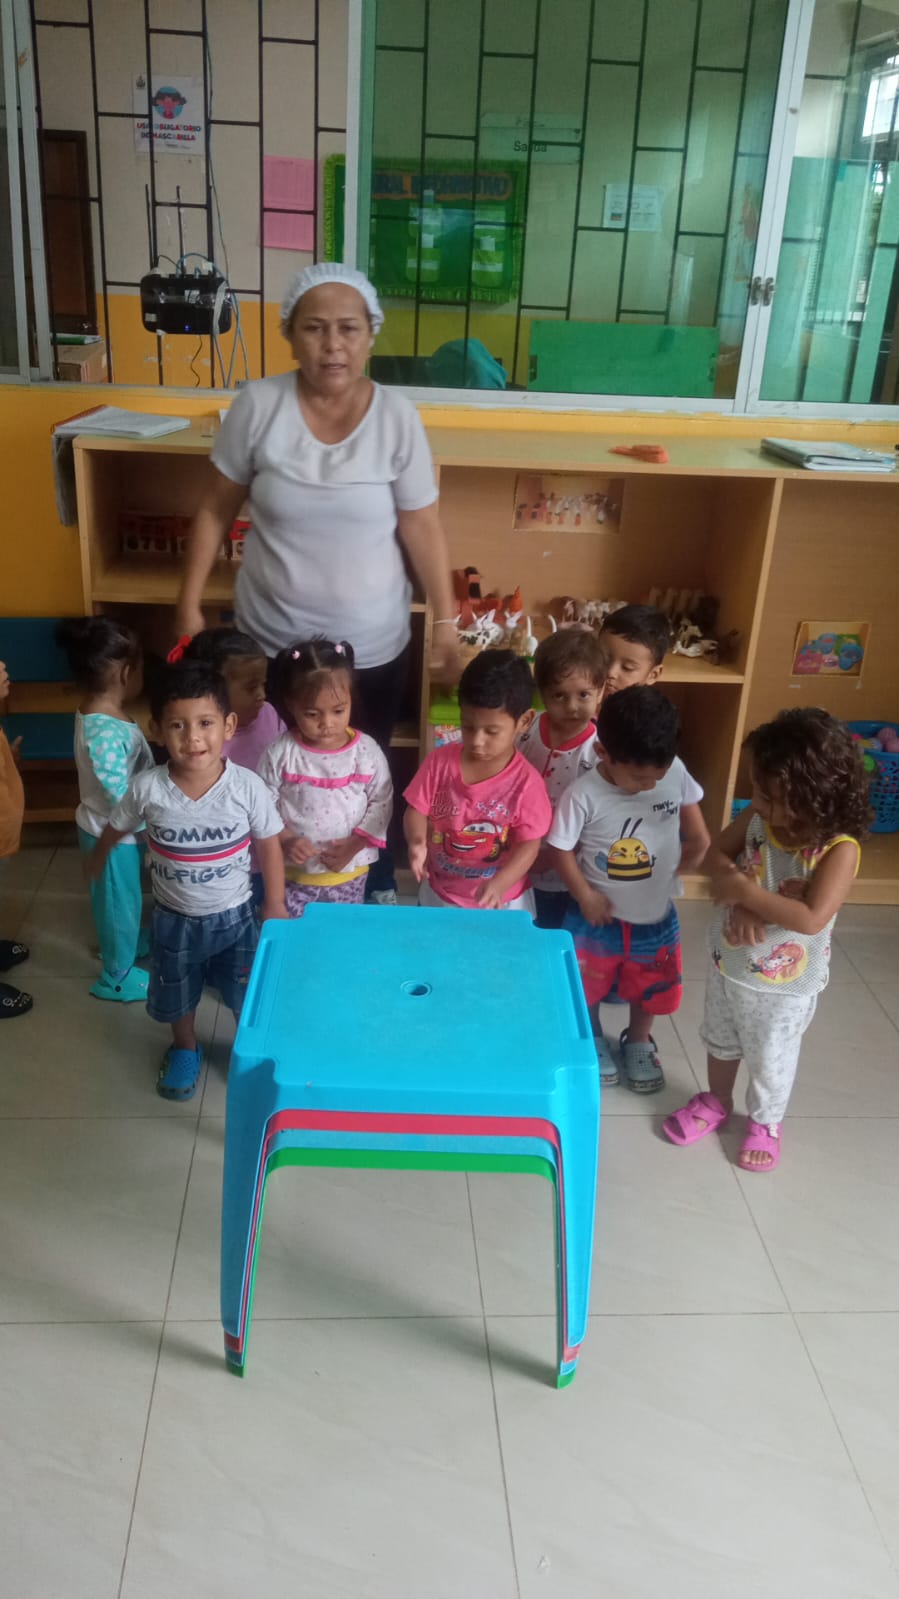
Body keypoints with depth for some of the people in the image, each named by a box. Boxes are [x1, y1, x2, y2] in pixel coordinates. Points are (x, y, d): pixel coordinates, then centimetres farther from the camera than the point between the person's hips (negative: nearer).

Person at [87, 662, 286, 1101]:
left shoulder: (248, 787, -24)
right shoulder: (147, 788, -21)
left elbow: (269, 845, -9)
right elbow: (116, 829, 0)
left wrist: (275, 905, -3)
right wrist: (97, 860, 19)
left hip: (234, 915, -1)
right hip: (174, 919, 1)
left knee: (247, 997, 19)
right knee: (177, 997, 24)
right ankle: (184, 1049, 54)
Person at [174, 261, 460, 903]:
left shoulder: (398, 417, -11)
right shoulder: (258, 406, -11)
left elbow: (421, 528, -5)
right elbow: (217, 511, -2)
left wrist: (448, 622, -5)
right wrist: (190, 604, -1)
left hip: (373, 646, 0)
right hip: (272, 640, 1)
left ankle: (377, 885, 42)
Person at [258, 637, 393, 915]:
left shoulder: (367, 751, -11)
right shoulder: (281, 753, -13)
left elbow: (381, 803, -4)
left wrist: (355, 844, -14)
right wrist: (286, 840, -20)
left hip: (350, 872, 1)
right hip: (294, 872, 0)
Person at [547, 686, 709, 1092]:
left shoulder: (676, 773, -18)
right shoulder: (583, 795, -27)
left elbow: (699, 837, -2)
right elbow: (561, 849, -15)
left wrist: (670, 871, -2)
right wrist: (586, 897, -17)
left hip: (656, 913, 3)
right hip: (600, 915, -2)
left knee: (650, 986, 22)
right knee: (588, 986, 19)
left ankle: (638, 1042, 49)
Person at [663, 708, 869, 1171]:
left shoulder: (839, 849, -30)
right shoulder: (758, 816, -16)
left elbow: (811, 919, -36)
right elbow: (718, 852, -3)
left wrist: (744, 890, -31)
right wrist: (738, 903, -21)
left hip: (783, 983, -5)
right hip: (727, 961, 5)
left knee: (770, 1058, 20)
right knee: (720, 1040, 28)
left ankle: (766, 1122, 48)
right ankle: (715, 1101, 54)